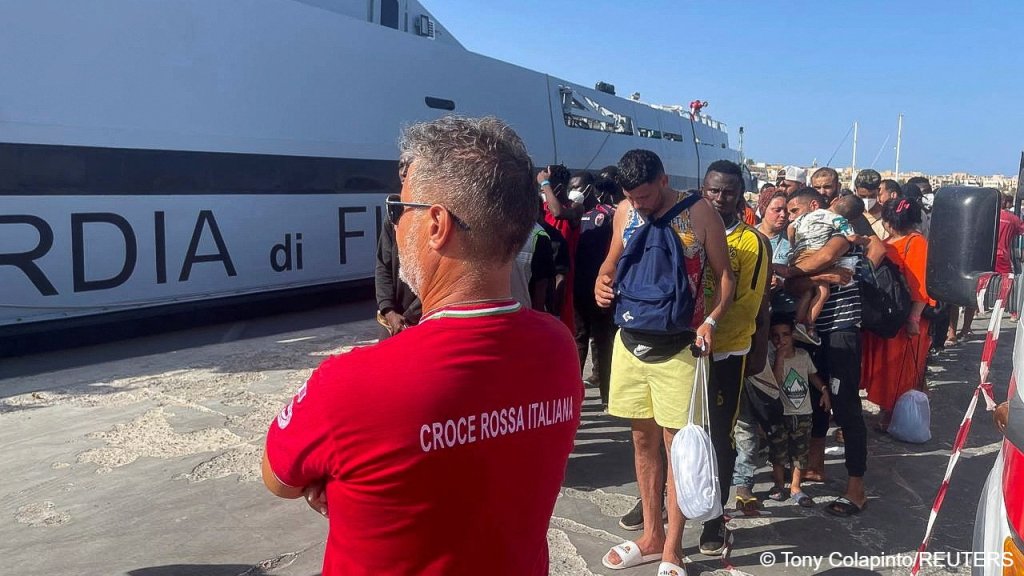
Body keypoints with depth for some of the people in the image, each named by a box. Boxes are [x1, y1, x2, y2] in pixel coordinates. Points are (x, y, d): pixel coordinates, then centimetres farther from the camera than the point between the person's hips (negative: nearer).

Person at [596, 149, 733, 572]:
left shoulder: (700, 213, -8)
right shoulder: (624, 213, 3)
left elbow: (724, 274, -5)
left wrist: (711, 320, -22)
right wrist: (602, 283, -7)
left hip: (678, 345, -4)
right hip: (631, 339, 5)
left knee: (676, 443, 2)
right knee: (643, 438, 14)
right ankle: (651, 535, 29)